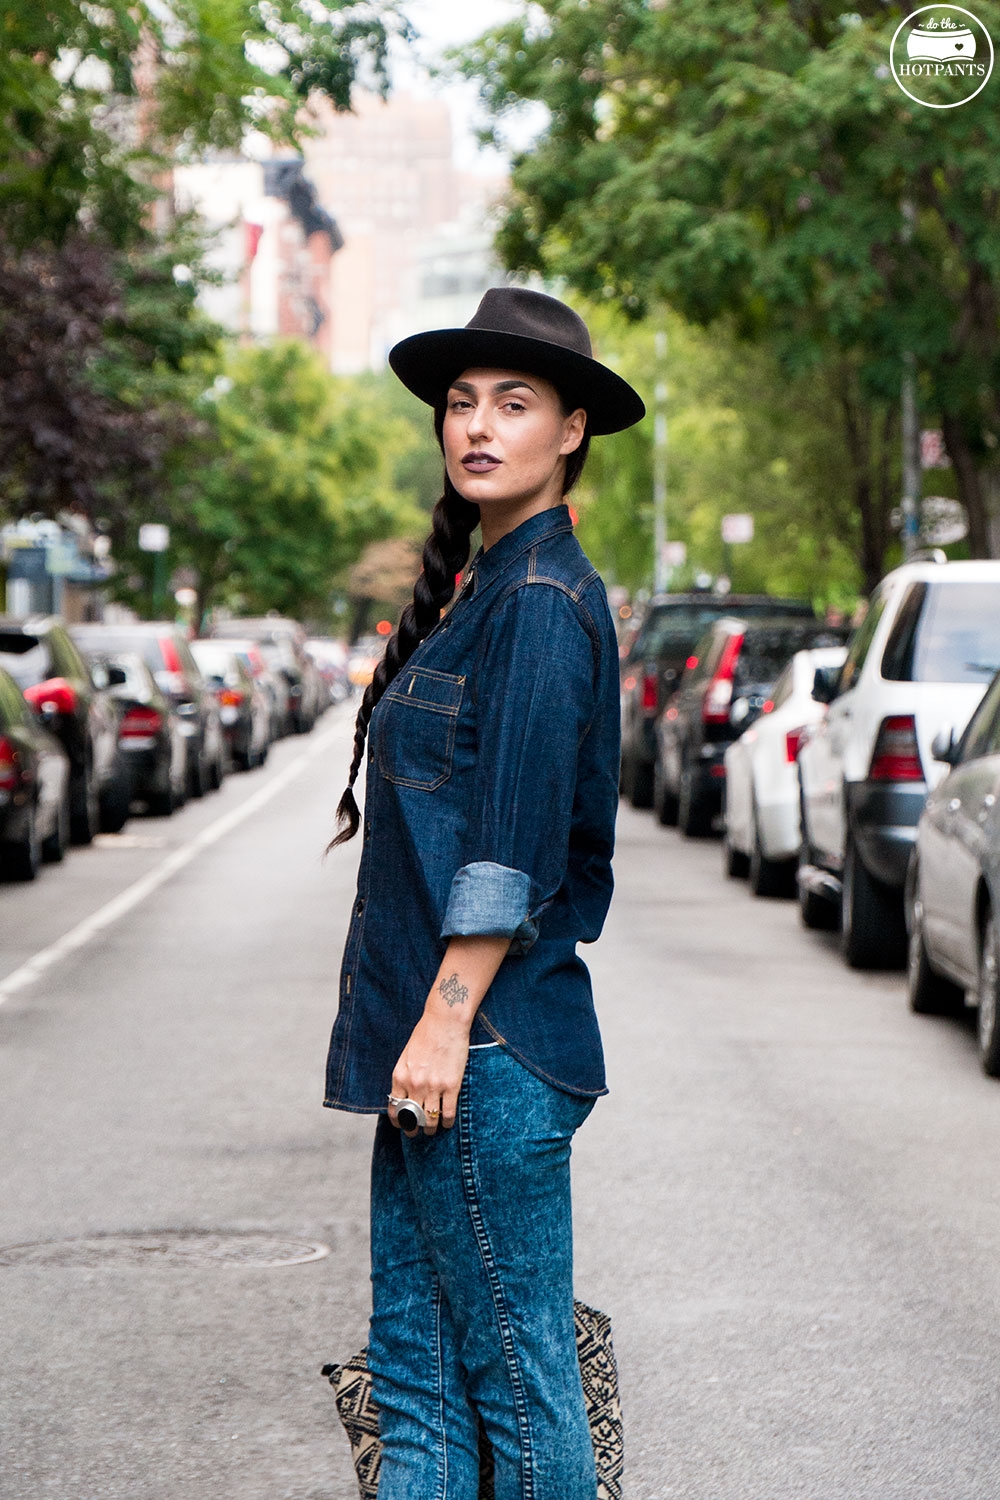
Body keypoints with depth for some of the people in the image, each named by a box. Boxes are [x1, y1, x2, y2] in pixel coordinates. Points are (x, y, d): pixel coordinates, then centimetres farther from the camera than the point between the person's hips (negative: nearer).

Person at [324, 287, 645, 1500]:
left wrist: (446, 1023, -20)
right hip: (435, 1038, 10)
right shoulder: (485, 586, 17)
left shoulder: (544, 598, -12)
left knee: (517, 1368, -1)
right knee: (414, 1363, 11)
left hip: (488, 1044, -10)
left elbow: (517, 839, -18)